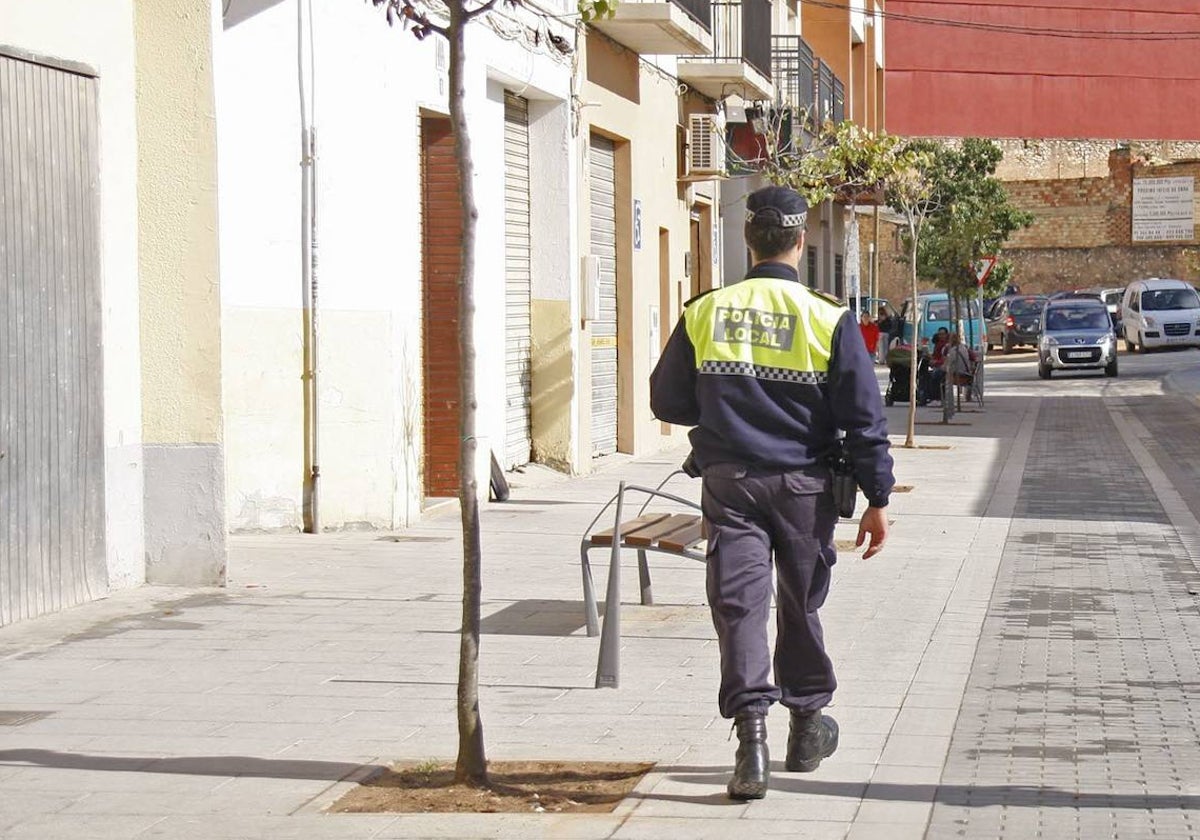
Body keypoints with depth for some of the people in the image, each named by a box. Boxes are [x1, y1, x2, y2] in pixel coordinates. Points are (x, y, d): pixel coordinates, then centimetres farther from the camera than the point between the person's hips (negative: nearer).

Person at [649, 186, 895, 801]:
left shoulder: (703, 313, -1)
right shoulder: (829, 320, -6)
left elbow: (667, 401, 8)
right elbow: (863, 416, -5)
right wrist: (876, 500, 0)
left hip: (728, 482, 0)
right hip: (803, 486, 0)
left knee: (739, 605, -3)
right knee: (800, 605, 16)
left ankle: (752, 737, -17)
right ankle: (807, 727, 29)